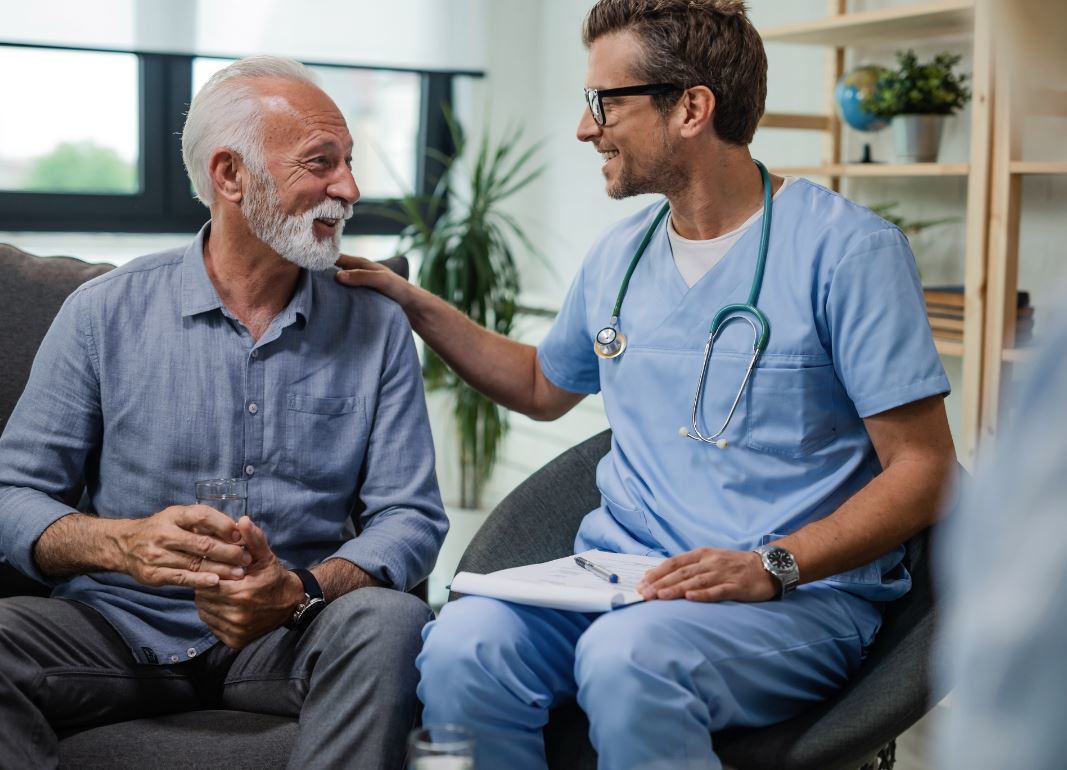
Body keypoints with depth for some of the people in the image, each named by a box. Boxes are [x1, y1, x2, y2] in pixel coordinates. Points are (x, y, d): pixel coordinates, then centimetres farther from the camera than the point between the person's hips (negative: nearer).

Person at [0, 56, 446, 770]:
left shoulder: (377, 326, 5)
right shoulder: (106, 311, 2)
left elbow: (410, 516, -1)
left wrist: (301, 592, -22)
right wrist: (123, 544, -20)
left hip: (293, 632, 1)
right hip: (119, 625, 0)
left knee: (388, 620, -32)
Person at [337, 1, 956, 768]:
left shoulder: (848, 248, -6)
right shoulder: (619, 254, 14)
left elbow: (922, 467, -8)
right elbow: (543, 386, 33)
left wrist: (772, 566, -21)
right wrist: (413, 303, 23)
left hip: (799, 594, -4)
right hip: (616, 576, 5)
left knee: (625, 656, -36)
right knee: (463, 646, -26)